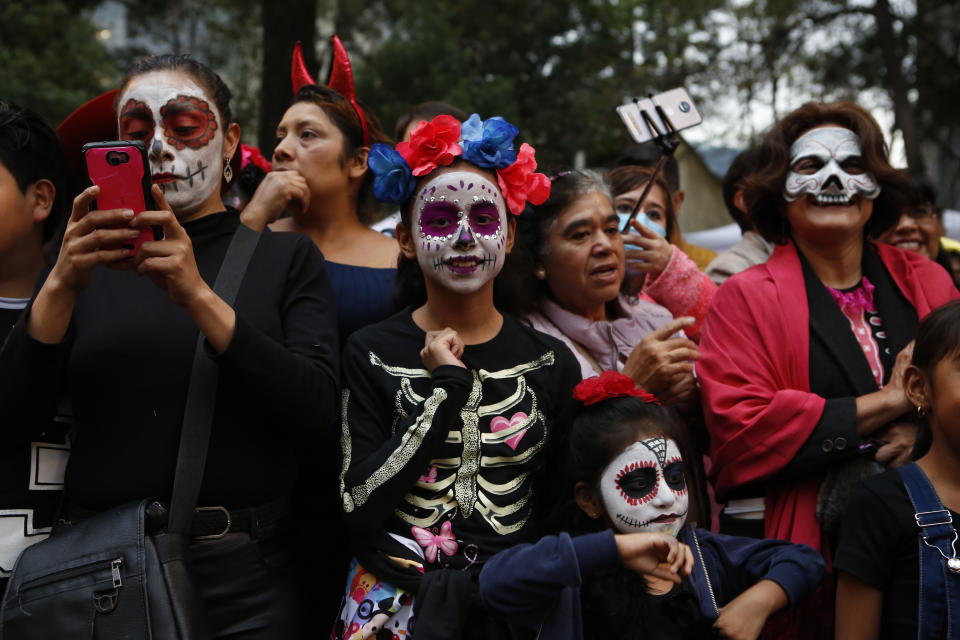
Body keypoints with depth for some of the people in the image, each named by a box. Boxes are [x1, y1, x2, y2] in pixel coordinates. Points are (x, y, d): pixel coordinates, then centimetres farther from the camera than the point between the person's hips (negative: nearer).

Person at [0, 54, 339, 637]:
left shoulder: (287, 257, 2)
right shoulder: (88, 261, 7)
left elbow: (317, 408, -12)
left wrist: (199, 296, -22)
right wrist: (62, 287, -17)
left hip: (240, 573, -1)